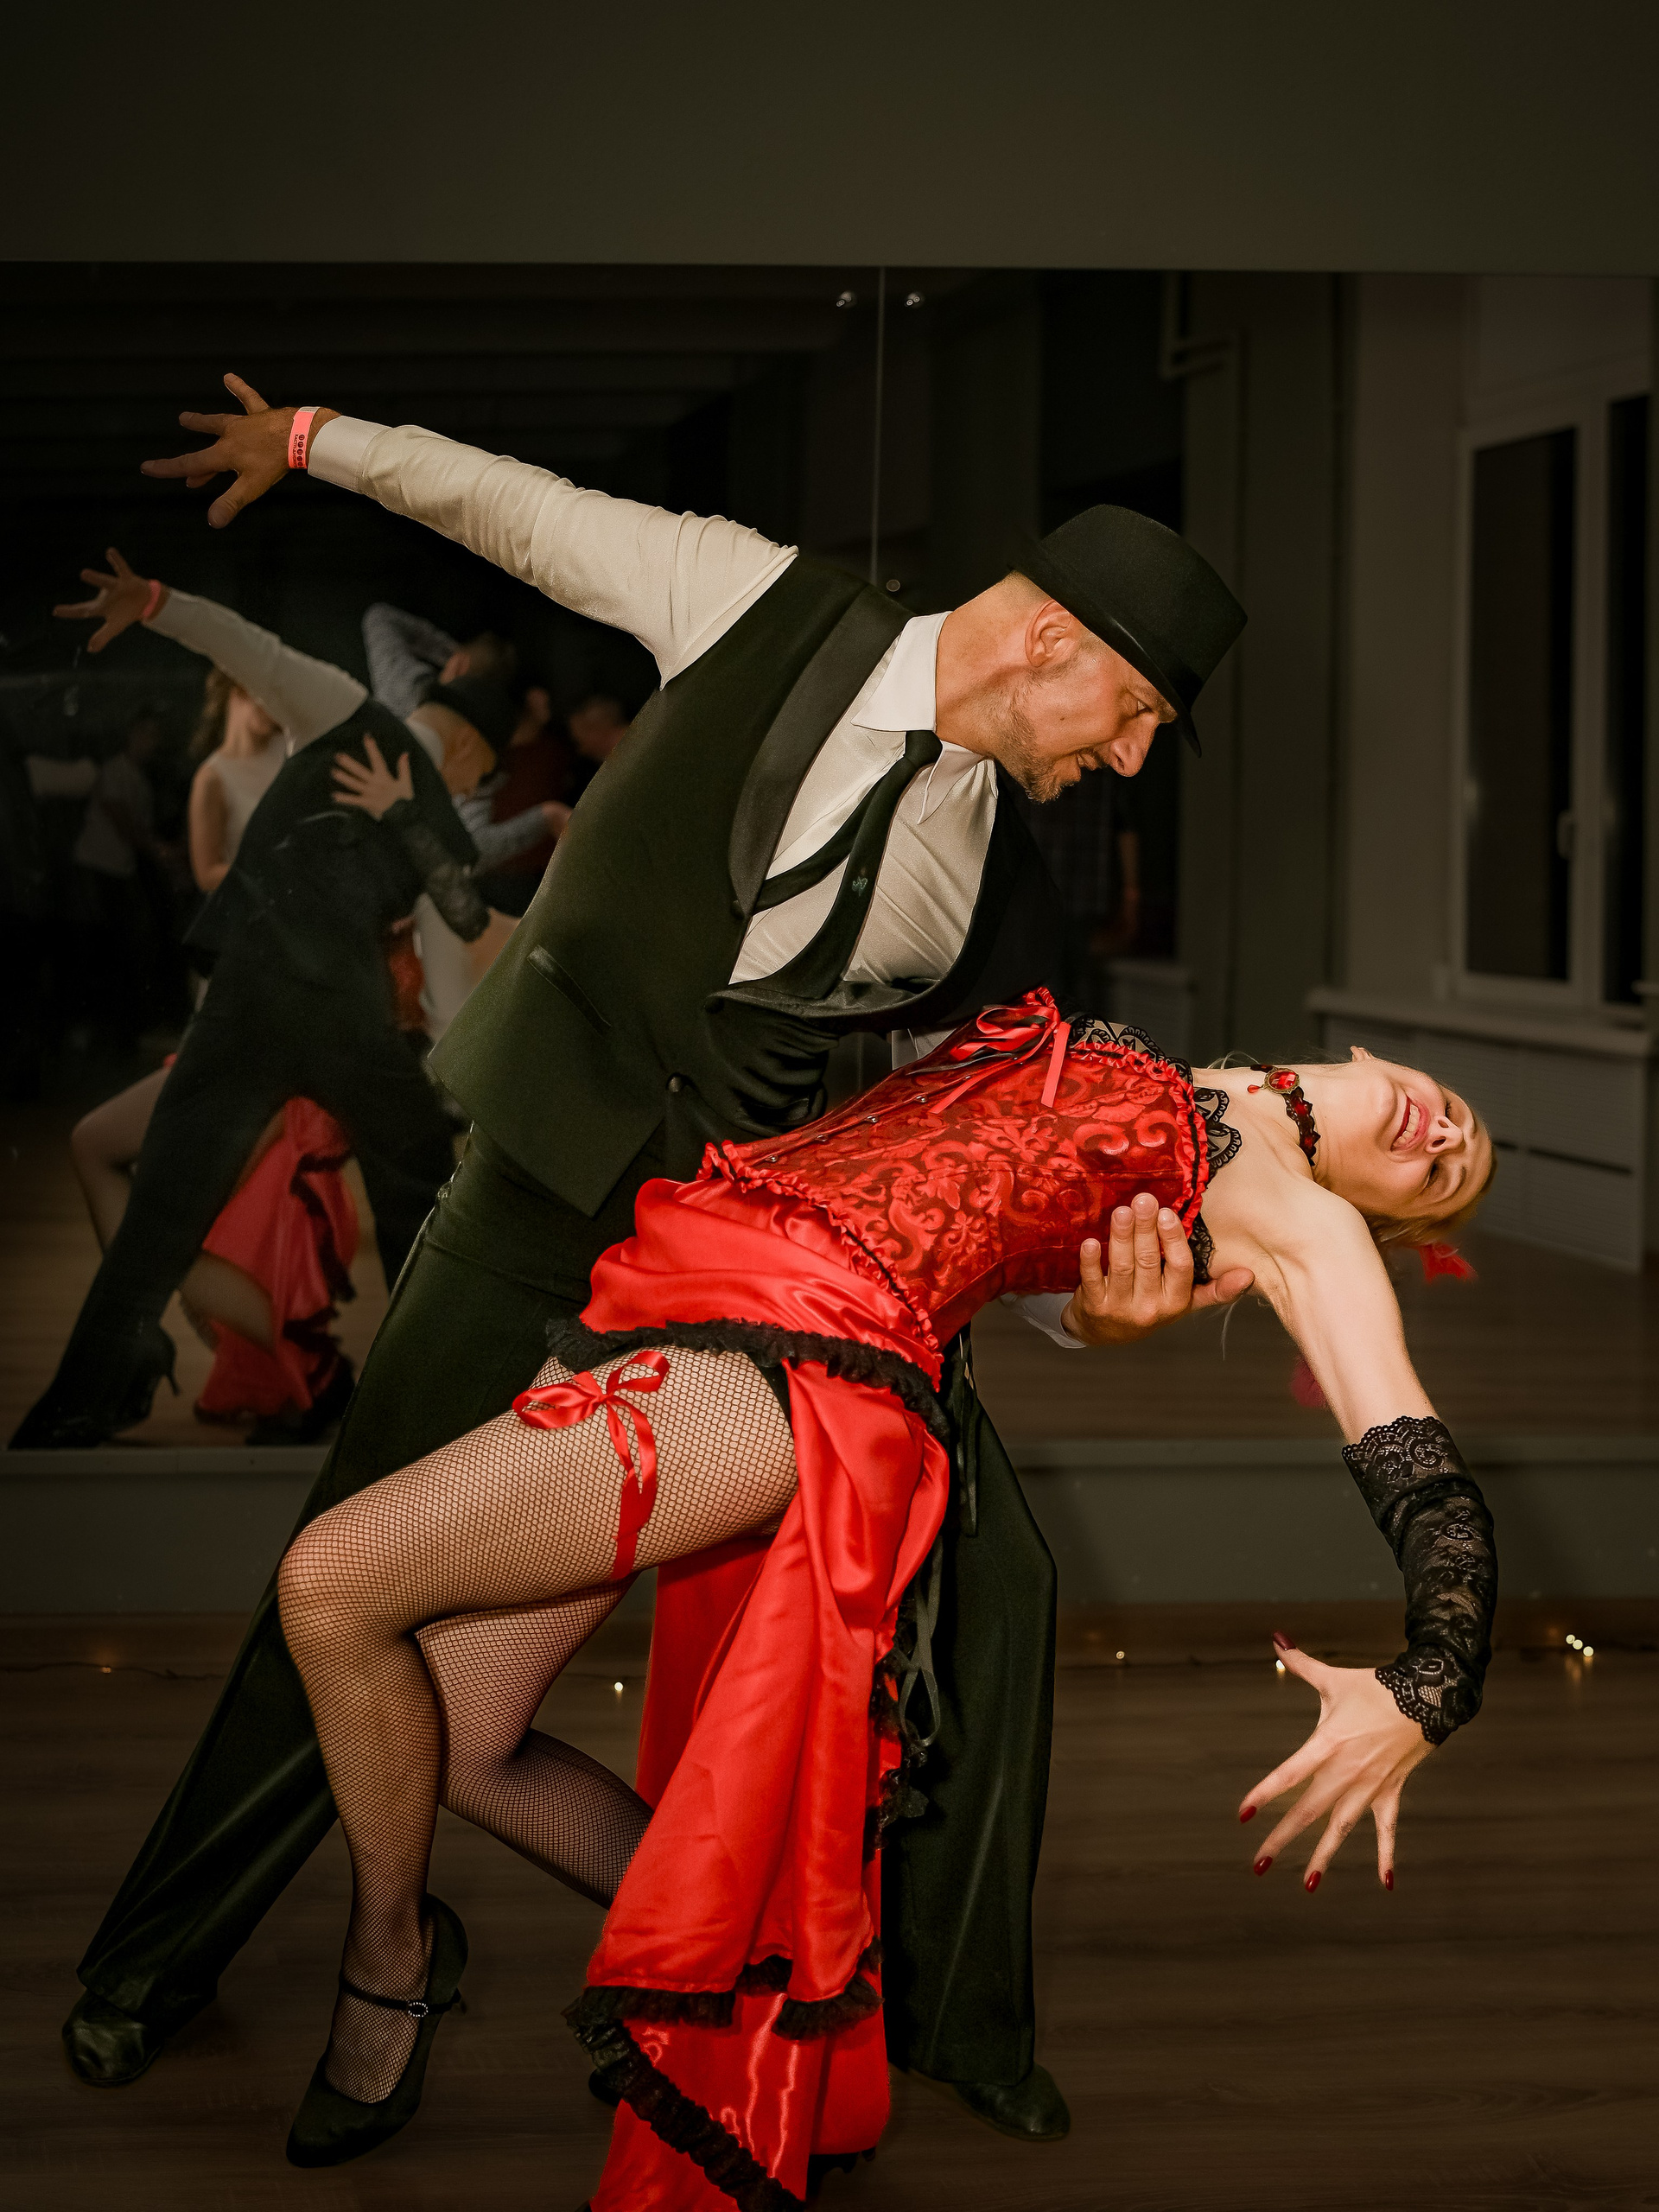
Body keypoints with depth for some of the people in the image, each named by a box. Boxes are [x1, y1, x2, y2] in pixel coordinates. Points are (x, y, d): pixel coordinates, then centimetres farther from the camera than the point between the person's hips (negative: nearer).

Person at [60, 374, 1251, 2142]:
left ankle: (952, 2008, 14)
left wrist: (1083, 1303, -16)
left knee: (984, 1574, -6)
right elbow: (530, 515, 8)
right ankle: (155, 1961, 19)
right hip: (559, 1180, -3)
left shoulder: (996, 898, 0)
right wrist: (318, 438, 15)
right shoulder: (765, 608, -7)